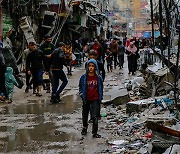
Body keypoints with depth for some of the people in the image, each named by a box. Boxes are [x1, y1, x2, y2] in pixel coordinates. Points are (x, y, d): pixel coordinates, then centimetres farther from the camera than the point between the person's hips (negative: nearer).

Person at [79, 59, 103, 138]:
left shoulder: (98, 77, -2)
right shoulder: (84, 77, -2)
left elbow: (101, 88, 9)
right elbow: (80, 87, 11)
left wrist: (100, 98, 6)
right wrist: (82, 94, -2)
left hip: (95, 100, -1)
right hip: (86, 100, 2)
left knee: (95, 116, -6)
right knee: (85, 115, 16)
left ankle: (95, 132, 2)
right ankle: (84, 127, 41)